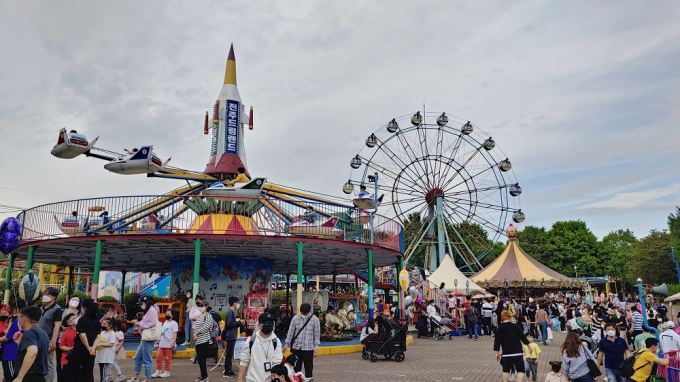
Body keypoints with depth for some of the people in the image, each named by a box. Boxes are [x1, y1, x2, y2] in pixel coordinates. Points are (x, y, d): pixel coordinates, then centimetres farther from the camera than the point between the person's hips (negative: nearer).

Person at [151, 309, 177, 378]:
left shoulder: (174, 323, -8)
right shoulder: (165, 322, 16)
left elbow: (175, 333, -13)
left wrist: (173, 342, -20)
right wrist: (158, 340, 22)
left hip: (168, 344, -7)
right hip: (162, 343, 7)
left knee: (167, 358, 2)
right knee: (159, 357, 6)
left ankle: (167, 372, 12)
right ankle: (158, 371, 14)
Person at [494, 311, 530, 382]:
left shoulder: (499, 329, 0)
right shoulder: (515, 326, -8)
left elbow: (497, 342, 3)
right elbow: (523, 337, -3)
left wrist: (497, 353, 13)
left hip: (506, 354, 3)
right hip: (517, 353, -2)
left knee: (506, 370, 17)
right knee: (521, 370, 6)